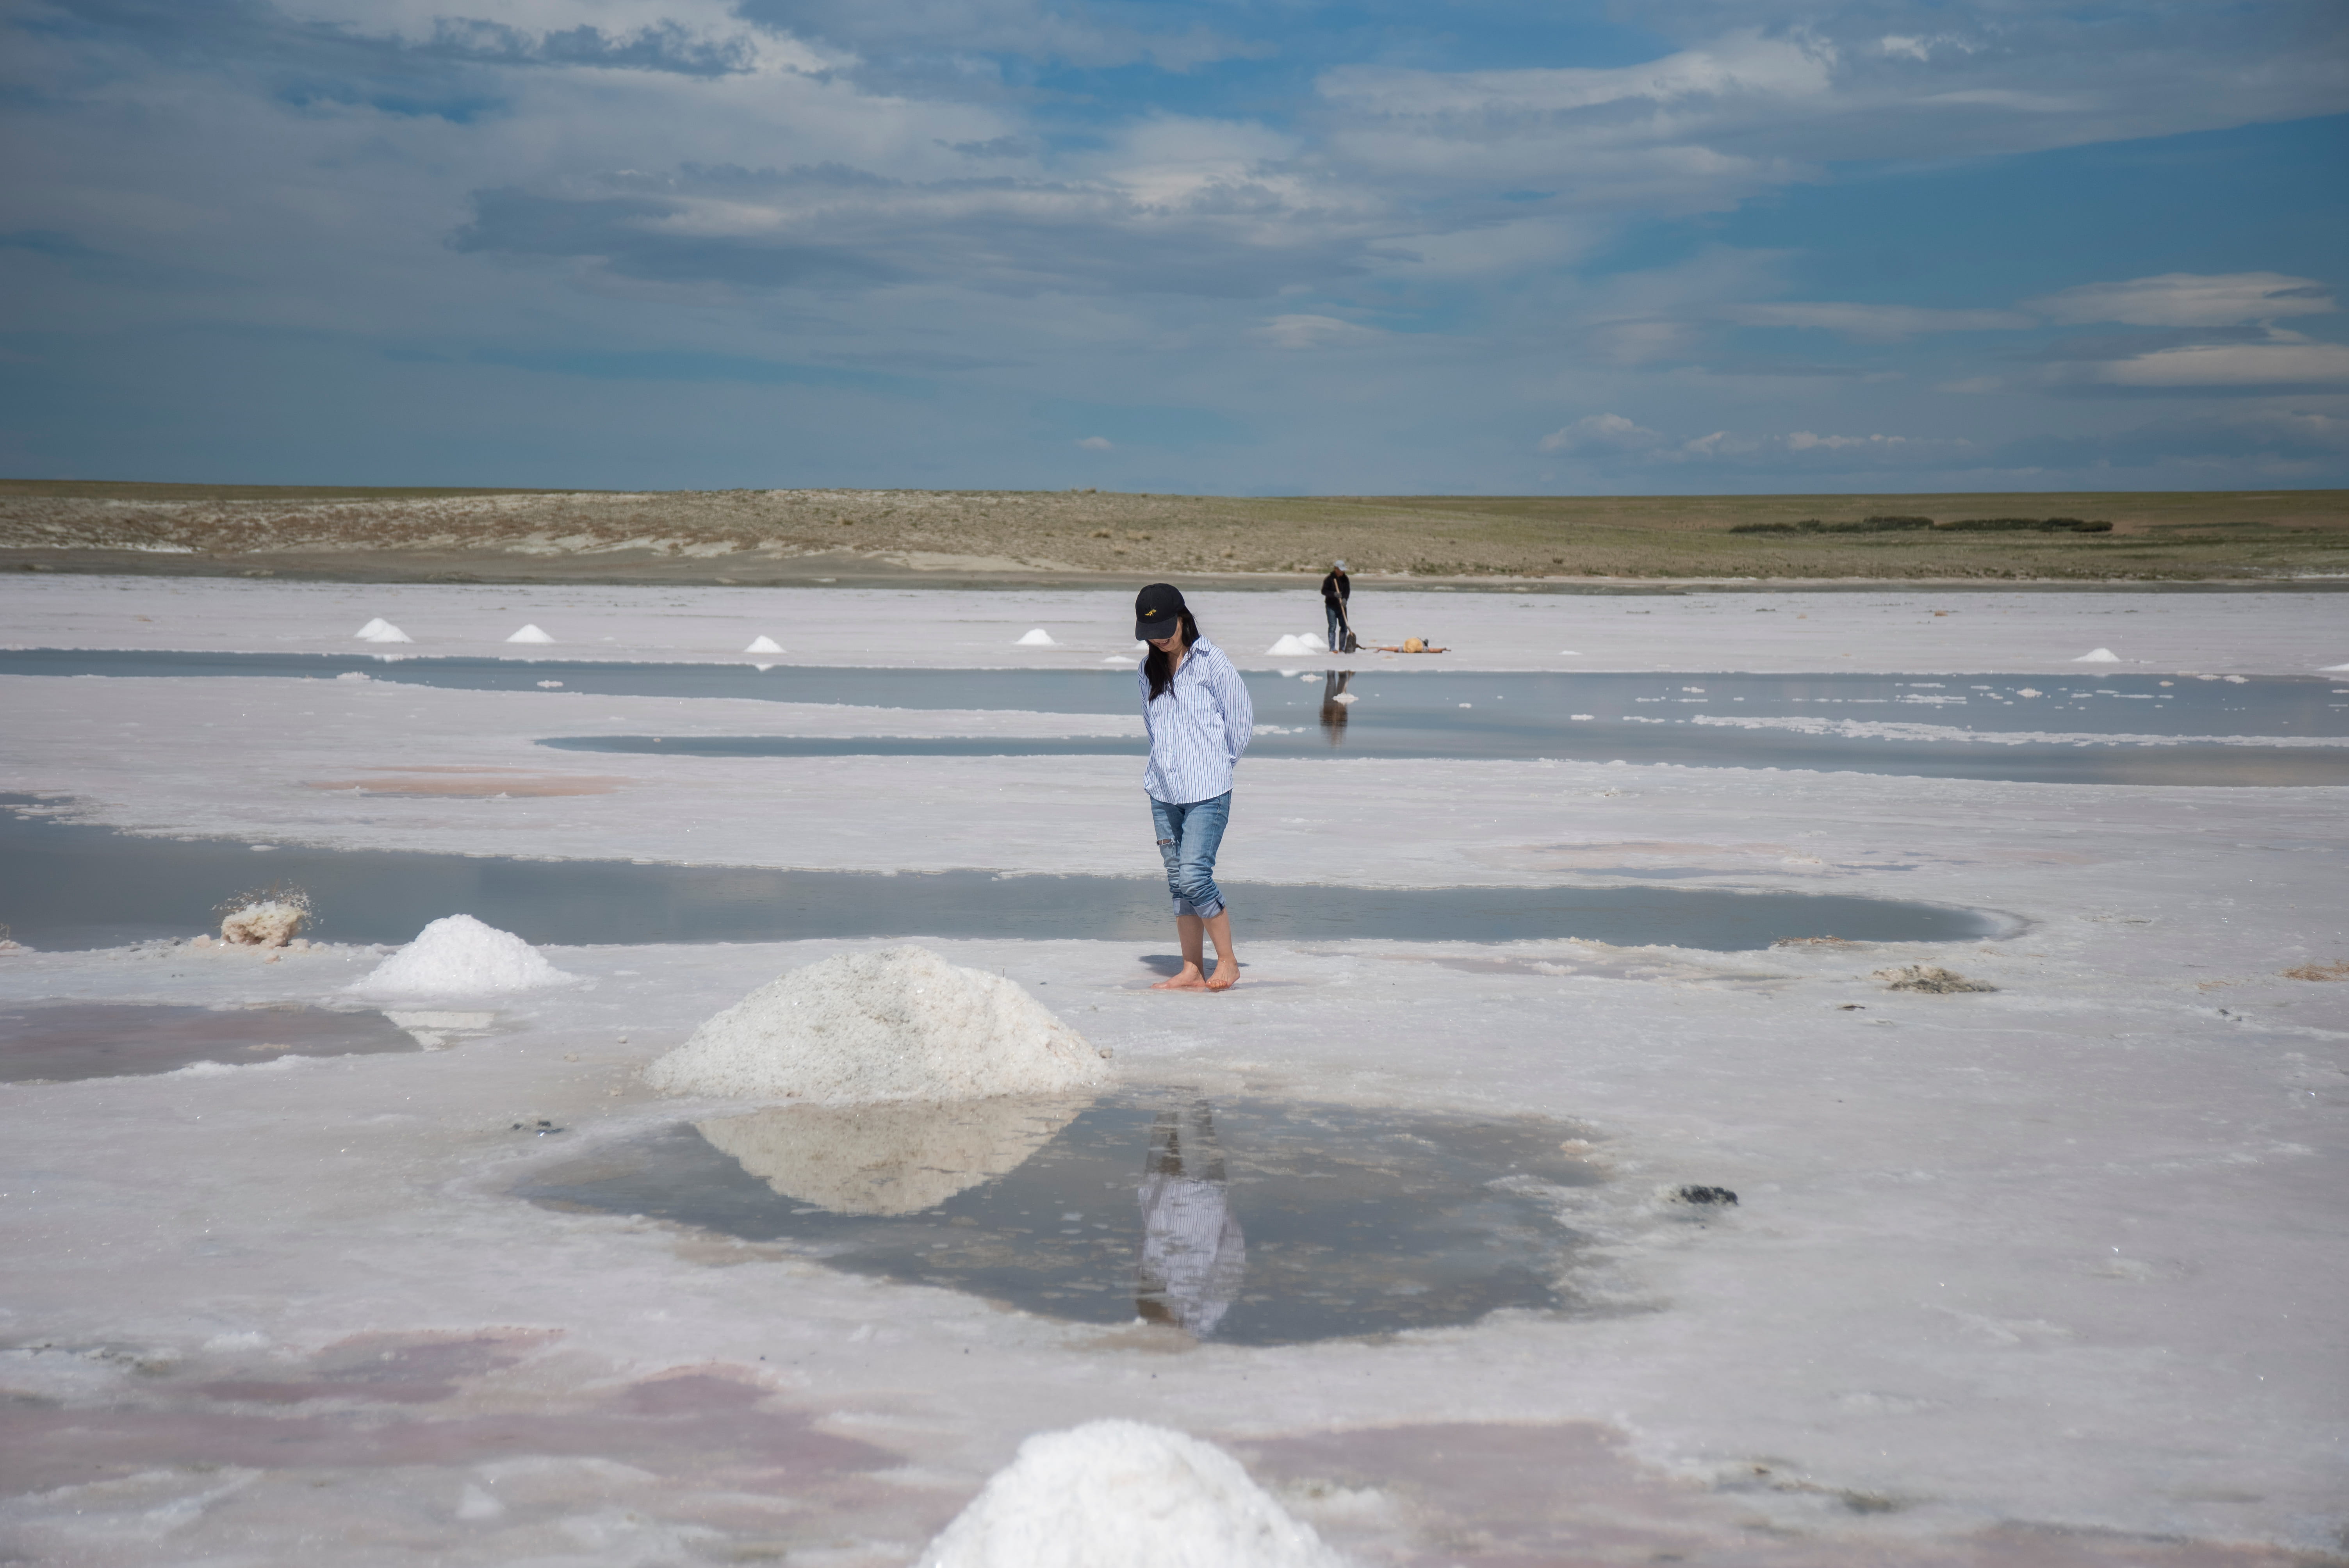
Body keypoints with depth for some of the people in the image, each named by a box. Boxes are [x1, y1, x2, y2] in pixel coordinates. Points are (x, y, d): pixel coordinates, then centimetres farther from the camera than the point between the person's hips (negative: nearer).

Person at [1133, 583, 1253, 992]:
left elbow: (1241, 717, 0)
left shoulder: (1211, 662, -7)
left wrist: (1220, 760, 9)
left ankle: (1228, 959, 3)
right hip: (1163, 789, 6)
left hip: (1207, 790, -6)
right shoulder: (1149, 669, 10)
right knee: (1177, 880, 6)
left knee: (1194, 875, -13)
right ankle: (1192, 971, 12)